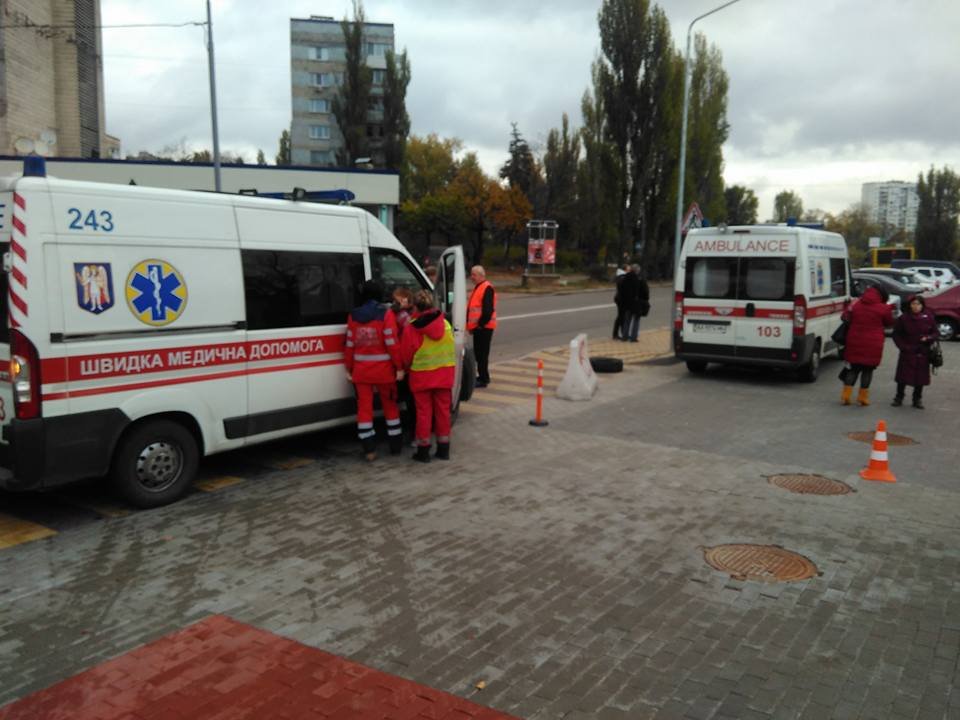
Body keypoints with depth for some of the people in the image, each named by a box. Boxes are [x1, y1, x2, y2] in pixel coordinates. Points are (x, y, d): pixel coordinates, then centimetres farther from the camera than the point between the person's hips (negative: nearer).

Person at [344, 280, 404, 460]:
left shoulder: (353, 315, 2)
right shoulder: (385, 313, -9)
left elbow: (350, 344, 3)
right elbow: (392, 342, -13)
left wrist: (348, 369, 10)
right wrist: (399, 367, -8)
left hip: (361, 370, 2)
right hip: (384, 369, -2)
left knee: (364, 407, 7)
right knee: (390, 405, 13)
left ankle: (369, 449, 5)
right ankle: (395, 445, 21)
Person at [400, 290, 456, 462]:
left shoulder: (412, 328, -14)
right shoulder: (445, 324, -1)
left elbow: (405, 354, -6)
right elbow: (451, 349, 8)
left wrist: (407, 367, 14)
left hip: (421, 376, -3)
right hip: (444, 375, 3)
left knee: (424, 412, 6)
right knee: (443, 410, 12)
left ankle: (423, 450, 12)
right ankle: (443, 449, 19)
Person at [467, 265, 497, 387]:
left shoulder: (487, 288, -14)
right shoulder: (477, 287, 18)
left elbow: (488, 309, -22)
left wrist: (481, 323, -18)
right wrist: (470, 324, 16)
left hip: (484, 327, -10)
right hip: (477, 326, 10)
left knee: (482, 353, -8)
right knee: (478, 352, 16)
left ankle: (483, 379, -4)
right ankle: (483, 376, 26)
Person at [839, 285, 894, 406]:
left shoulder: (856, 305, 5)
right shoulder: (883, 308, -5)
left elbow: (848, 319, 12)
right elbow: (889, 323, 8)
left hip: (855, 342, 3)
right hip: (873, 345, -3)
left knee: (853, 368, 12)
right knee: (868, 370, 7)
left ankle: (846, 396, 6)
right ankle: (862, 397, 9)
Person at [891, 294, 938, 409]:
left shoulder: (929, 317, -2)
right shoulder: (903, 318, -4)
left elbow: (936, 333, 5)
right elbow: (896, 334, 4)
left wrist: (928, 338, -15)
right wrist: (903, 346, -7)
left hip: (923, 353, 1)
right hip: (907, 352, -1)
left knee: (921, 377, 6)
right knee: (903, 376, 0)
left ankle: (917, 399, 20)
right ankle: (899, 398, 14)